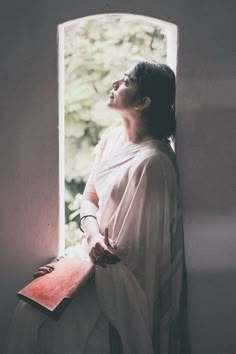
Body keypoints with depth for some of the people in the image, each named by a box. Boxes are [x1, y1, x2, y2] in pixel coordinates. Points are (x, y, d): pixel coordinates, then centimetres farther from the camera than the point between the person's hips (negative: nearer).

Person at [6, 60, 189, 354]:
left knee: (55, 324, -14)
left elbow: (134, 250, -20)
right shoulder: (111, 137, 2)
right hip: (101, 252, 7)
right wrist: (93, 232, -15)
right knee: (30, 306, -5)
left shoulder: (152, 161, -25)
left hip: (124, 275, -7)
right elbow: (89, 197, 7)